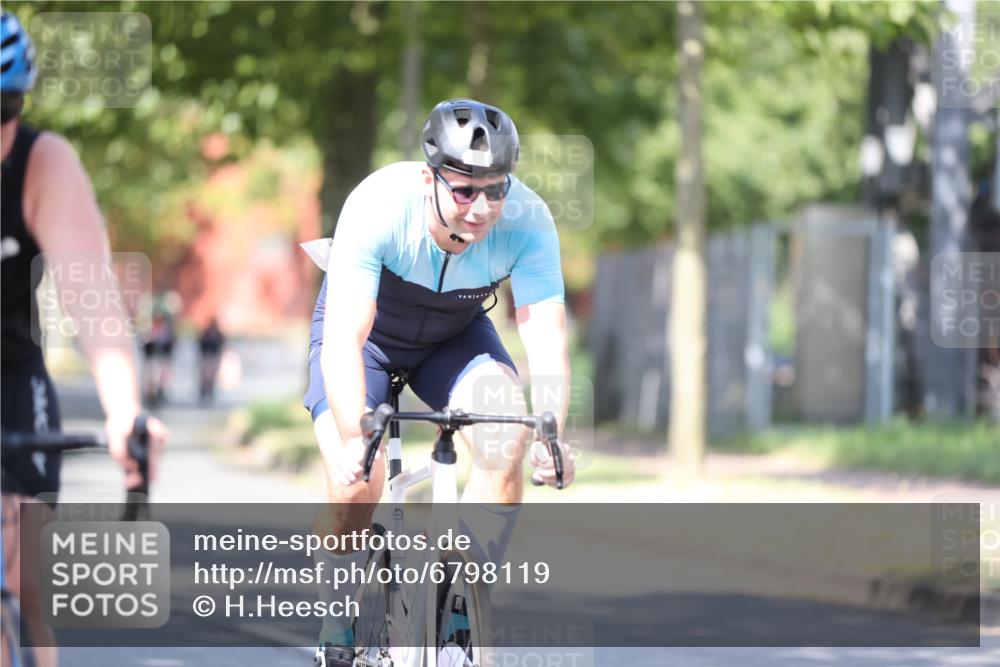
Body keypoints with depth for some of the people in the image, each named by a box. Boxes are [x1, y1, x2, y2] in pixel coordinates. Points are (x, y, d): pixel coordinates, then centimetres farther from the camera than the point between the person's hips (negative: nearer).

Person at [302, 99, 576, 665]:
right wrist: (353, 441, -56)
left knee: (510, 439, -26)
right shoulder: (379, 205, -36)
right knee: (357, 485, -23)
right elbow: (344, 338, -42)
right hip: (367, 332, -2)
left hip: (456, 336, 2)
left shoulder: (528, 220, -30)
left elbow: (547, 333, -35)